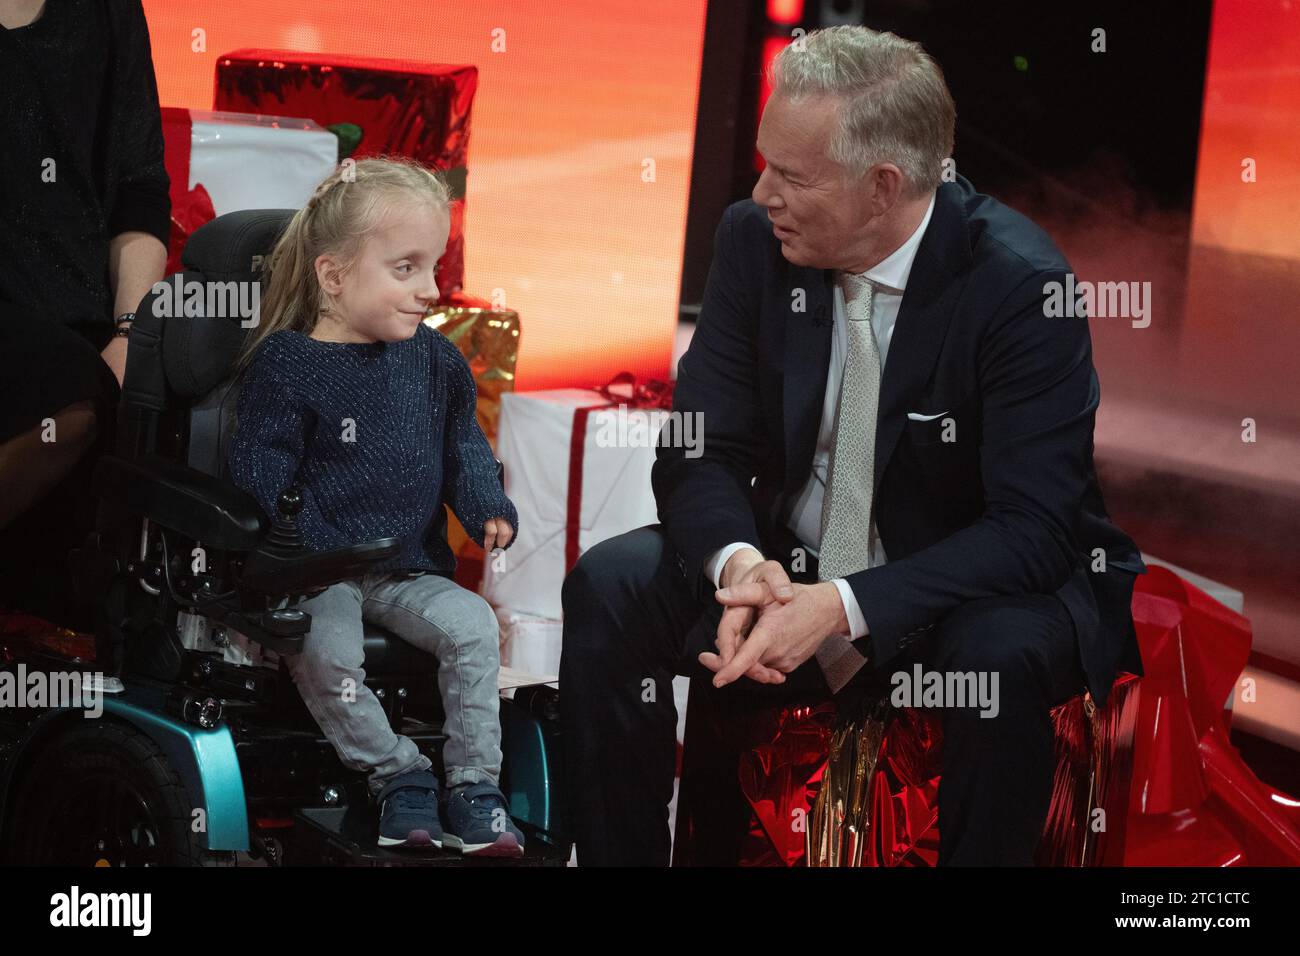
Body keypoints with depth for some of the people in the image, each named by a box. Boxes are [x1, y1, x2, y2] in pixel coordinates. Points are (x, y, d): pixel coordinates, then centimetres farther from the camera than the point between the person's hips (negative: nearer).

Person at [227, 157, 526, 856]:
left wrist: (487, 508, -2)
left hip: (411, 568, 4)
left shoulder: (435, 359, 8)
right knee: (323, 652, -30)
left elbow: (463, 445, 17)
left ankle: (475, 787, -11)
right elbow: (261, 474, -9)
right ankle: (398, 774, -12)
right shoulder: (284, 366, -8)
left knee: (471, 625, -20)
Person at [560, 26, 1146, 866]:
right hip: (787, 570, 4)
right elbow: (702, 450, -5)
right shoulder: (755, 241, -7)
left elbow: (1035, 529, -24)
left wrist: (843, 607, -34)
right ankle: (619, 858, -5)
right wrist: (737, 564, -28)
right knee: (608, 588, -17)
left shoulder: (1021, 285, -22)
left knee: (1003, 654, -36)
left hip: (974, 594, -4)